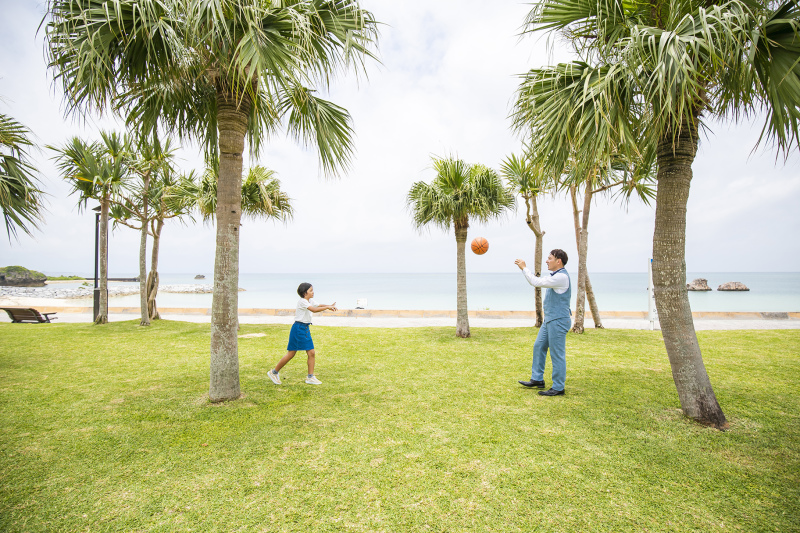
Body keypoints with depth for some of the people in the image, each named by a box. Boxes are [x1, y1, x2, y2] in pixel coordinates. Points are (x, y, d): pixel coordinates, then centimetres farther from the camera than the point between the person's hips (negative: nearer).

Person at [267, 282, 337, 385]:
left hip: (306, 329, 8)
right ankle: (274, 372, 18)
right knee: (291, 354, 0)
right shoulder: (302, 301, -17)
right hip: (298, 328, -8)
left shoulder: (311, 301, 10)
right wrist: (328, 307, -24)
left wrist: (329, 306, -15)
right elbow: (314, 310, -28)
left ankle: (310, 377, 10)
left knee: (311, 353, 2)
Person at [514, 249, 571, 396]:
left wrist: (524, 268, -11)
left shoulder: (561, 277, -19)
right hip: (550, 320, 10)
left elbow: (537, 282, -22)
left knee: (557, 355, -3)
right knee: (539, 347, 14)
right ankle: (537, 379, 24)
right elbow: (538, 280, 21)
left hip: (558, 321, -10)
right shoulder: (556, 275, 14)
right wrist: (524, 269, 12)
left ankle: (558, 388, 8)